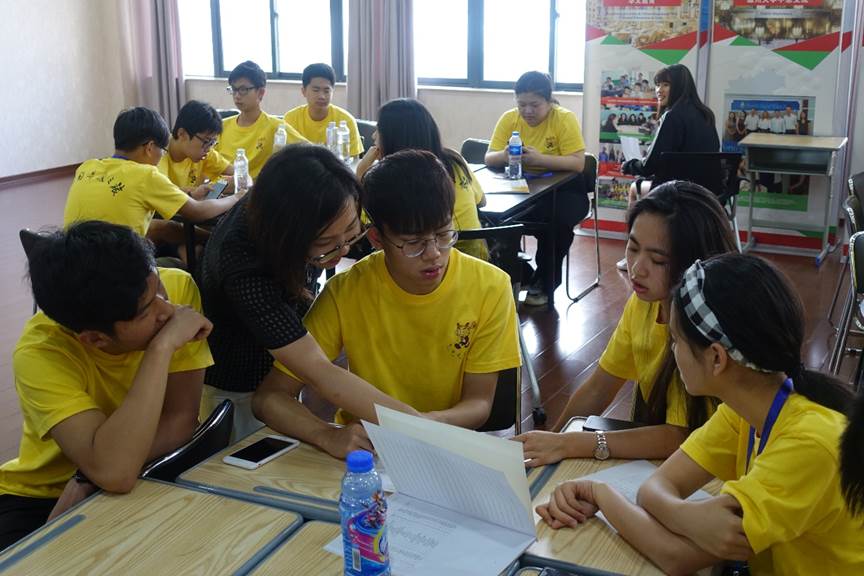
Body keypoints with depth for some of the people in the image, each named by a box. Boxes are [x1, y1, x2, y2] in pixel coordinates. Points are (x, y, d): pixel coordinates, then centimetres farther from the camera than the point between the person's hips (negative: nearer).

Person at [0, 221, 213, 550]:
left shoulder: (177, 287, -19)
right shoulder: (40, 353, -27)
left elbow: (181, 422, -16)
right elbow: (114, 472, -38)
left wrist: (86, 480, -26)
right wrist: (162, 347, -38)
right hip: (43, 497, -2)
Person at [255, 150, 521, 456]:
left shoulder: (490, 288, -12)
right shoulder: (345, 293, -14)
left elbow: (479, 403, -7)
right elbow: (270, 397, -13)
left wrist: (433, 422, -31)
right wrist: (328, 436, -34)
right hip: (366, 445, 0)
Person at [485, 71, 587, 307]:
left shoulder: (565, 119, -12)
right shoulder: (509, 119, -1)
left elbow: (577, 163, -19)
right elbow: (489, 158, -4)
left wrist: (539, 158, -33)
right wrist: (504, 156, -28)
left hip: (562, 189, -3)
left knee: (558, 219, -34)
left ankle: (545, 282, -9)